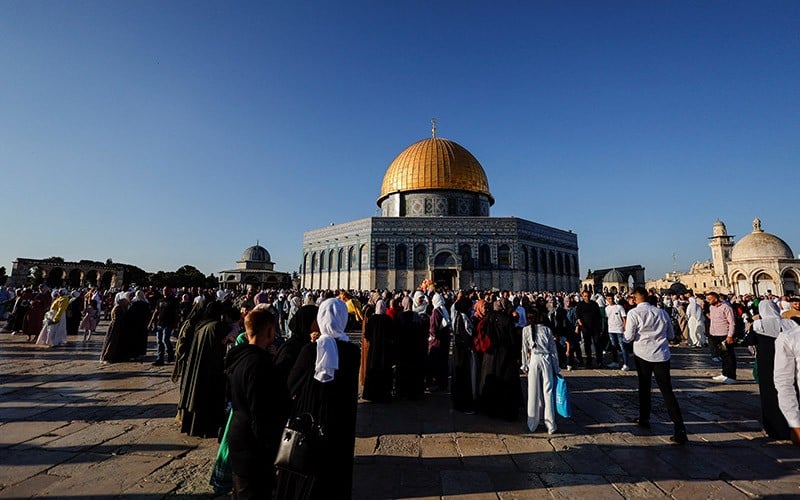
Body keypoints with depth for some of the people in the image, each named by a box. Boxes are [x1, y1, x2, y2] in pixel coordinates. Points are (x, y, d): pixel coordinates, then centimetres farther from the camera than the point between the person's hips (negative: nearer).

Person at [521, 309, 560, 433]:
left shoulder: (526, 330, 1)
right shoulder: (547, 330, 3)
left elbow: (525, 349, 2)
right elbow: (553, 350, 6)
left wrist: (525, 365, 9)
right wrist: (556, 368, 12)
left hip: (533, 360, -1)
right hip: (546, 360, 1)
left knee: (533, 393, 7)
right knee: (548, 392, 6)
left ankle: (532, 425, 16)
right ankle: (550, 425, 10)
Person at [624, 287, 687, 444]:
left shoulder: (634, 313, -10)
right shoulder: (662, 312, 5)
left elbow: (629, 337, -11)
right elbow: (671, 335, 14)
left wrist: (626, 330, 9)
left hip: (643, 355, -3)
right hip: (662, 355, 3)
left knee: (644, 387, 16)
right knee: (667, 391, 4)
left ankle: (644, 419, 28)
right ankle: (680, 430, -3)